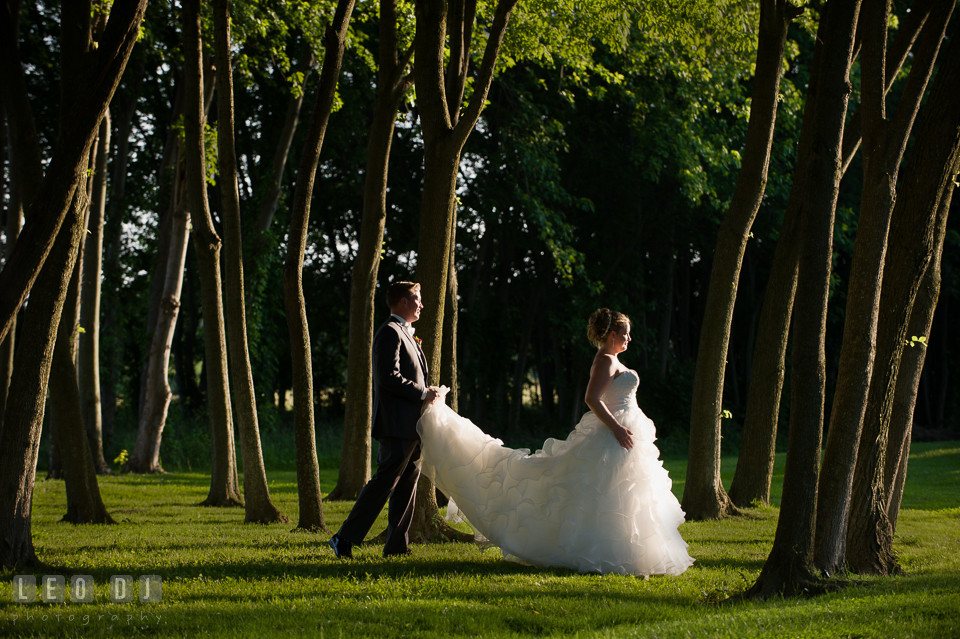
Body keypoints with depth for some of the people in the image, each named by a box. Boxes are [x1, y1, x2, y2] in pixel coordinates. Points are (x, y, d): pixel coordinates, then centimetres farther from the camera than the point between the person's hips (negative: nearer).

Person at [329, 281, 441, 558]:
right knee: (384, 482, -11)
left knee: (407, 484, 9)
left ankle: (396, 545, 11)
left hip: (411, 427, 10)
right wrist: (422, 393, -15)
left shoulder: (404, 334, 22)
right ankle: (345, 538, -9)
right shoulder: (390, 332, -11)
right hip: (398, 424, -10)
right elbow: (389, 378, -20)